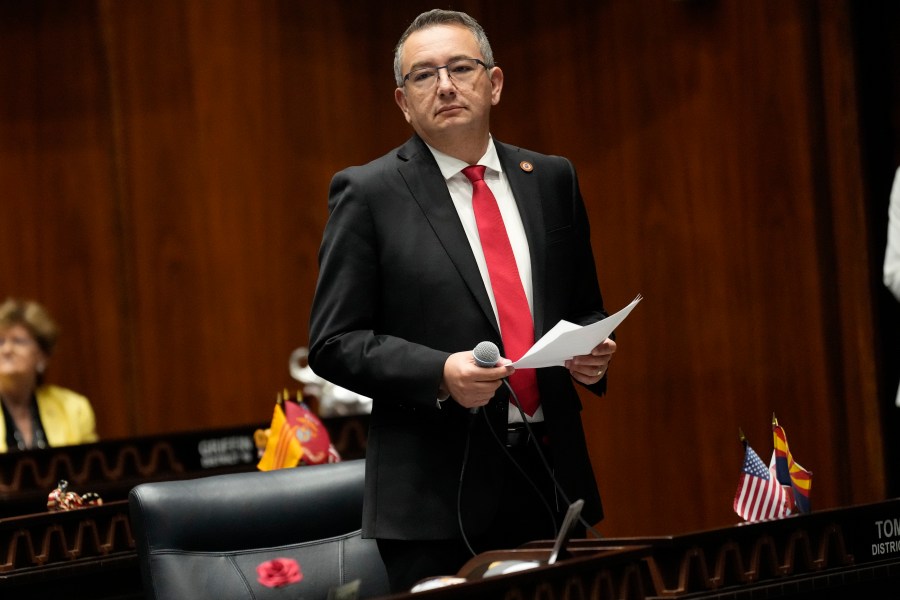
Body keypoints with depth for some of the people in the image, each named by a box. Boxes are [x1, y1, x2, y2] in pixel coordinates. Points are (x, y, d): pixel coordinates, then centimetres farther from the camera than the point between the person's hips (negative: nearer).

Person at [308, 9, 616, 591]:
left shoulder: (552, 180, 12)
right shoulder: (367, 194, -1)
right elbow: (334, 343, -5)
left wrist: (592, 352, -3)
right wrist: (441, 374, -19)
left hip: (552, 478, 4)